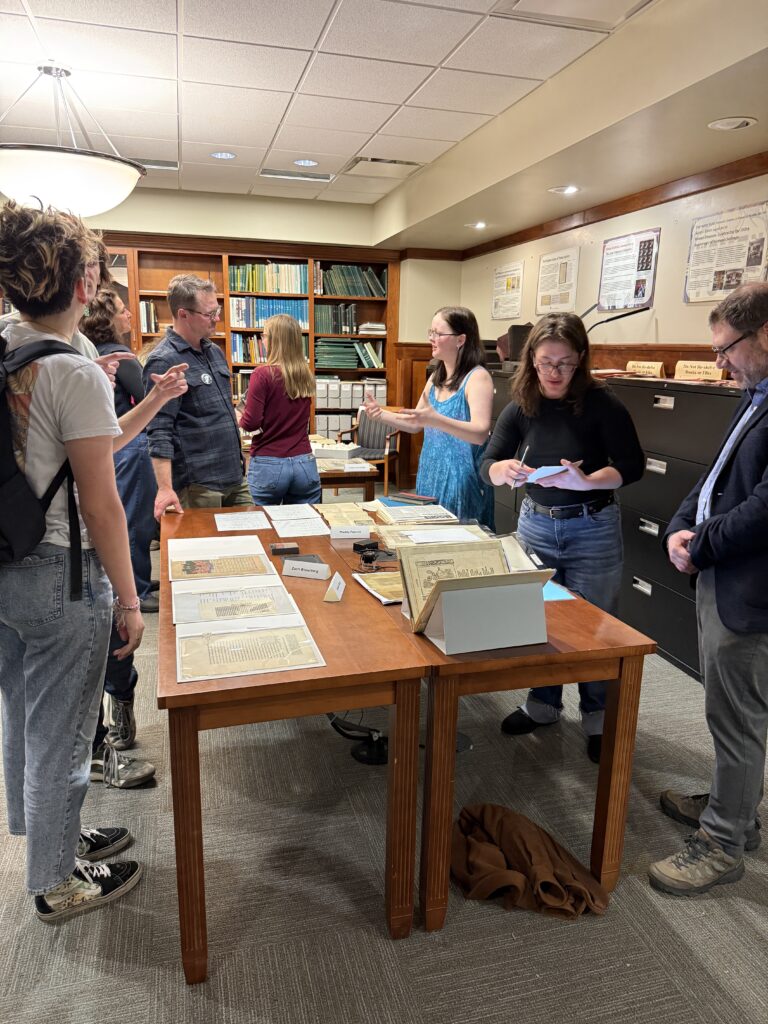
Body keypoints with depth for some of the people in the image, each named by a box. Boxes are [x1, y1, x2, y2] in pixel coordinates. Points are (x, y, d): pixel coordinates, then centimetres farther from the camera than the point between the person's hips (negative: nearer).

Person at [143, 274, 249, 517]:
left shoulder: (215, 352, 13)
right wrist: (165, 488, -24)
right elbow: (158, 431, -18)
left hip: (236, 478, 8)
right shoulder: (163, 362, -13)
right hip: (198, 487, -8)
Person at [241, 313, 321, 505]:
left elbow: (251, 423, -12)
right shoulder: (306, 375, 6)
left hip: (269, 465, -4)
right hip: (304, 464, 4)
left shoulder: (263, 374, -11)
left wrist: (237, 416, 8)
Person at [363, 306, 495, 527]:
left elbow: (480, 433, -24)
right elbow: (416, 424, 20)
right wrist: (381, 415, 4)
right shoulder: (436, 378, 12)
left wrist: (435, 420, -37)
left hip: (462, 480, -7)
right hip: (431, 475, 7)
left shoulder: (477, 377, -12)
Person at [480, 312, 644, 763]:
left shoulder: (601, 403, -15)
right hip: (535, 523, 4)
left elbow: (633, 466, -14)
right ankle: (543, 703, 34)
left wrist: (586, 482, -31)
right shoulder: (522, 406, -4)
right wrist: (507, 470, -27)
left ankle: (600, 717, 27)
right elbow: (487, 464, -4)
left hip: (593, 529, -4)